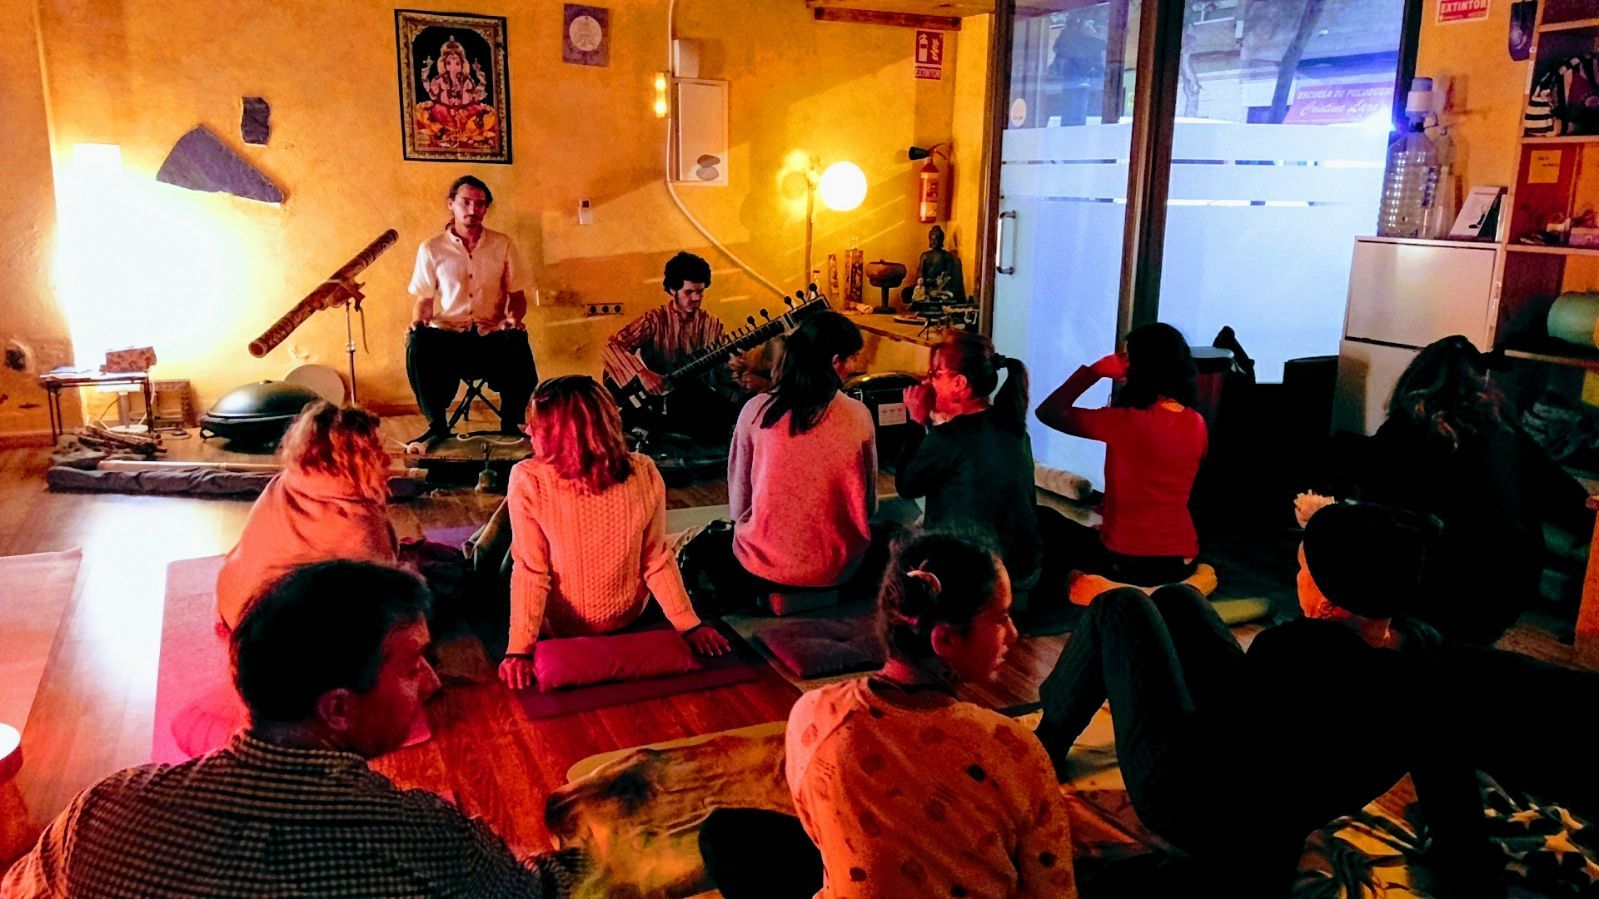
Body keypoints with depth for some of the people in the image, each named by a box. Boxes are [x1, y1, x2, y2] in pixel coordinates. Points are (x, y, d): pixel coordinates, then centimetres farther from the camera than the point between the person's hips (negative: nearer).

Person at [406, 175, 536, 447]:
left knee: (517, 340, -35)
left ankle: (511, 424, -16)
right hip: (447, 335, 0)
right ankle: (437, 425, -15)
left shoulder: (502, 245, 12)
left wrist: (514, 318, -9)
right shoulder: (431, 249, 9)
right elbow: (424, 301, 11)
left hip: (492, 335, 0)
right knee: (418, 342, -34)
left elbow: (517, 295, 13)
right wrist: (417, 323, -11)